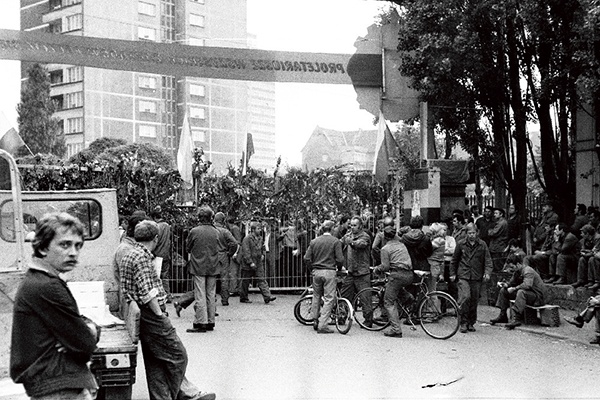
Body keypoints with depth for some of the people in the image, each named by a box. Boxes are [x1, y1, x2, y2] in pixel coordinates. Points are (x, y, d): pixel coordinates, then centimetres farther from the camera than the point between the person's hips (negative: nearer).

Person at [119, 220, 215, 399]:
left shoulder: (128, 256, 15)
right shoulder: (142, 257, -17)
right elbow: (147, 292, -23)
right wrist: (160, 314, -15)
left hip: (145, 316, 11)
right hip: (151, 315, -11)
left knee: (155, 362, 14)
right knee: (178, 355, -1)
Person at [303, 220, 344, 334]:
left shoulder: (314, 241, 6)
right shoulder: (336, 241, -5)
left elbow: (307, 258, 4)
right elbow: (339, 259, -9)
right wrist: (339, 268, 10)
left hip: (316, 272, 4)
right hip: (329, 272, -4)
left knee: (316, 296, 20)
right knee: (328, 299, 0)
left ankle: (315, 319, 28)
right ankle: (322, 325, -4)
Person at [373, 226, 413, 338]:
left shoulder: (385, 249, 0)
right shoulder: (402, 245, 20)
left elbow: (385, 266, -7)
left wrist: (376, 269, 13)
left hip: (398, 274, -7)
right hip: (409, 275, 7)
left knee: (389, 302, 1)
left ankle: (396, 330, -8)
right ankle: (406, 297, 14)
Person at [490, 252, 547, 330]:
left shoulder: (528, 271, -22)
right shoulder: (517, 271, 5)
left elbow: (527, 285, -39)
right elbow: (512, 282, 18)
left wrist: (514, 288, -32)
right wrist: (505, 284, -3)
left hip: (539, 296, -10)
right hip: (526, 294, 10)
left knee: (521, 292, -40)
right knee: (503, 291, 9)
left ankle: (516, 318, -46)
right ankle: (502, 316, 7)